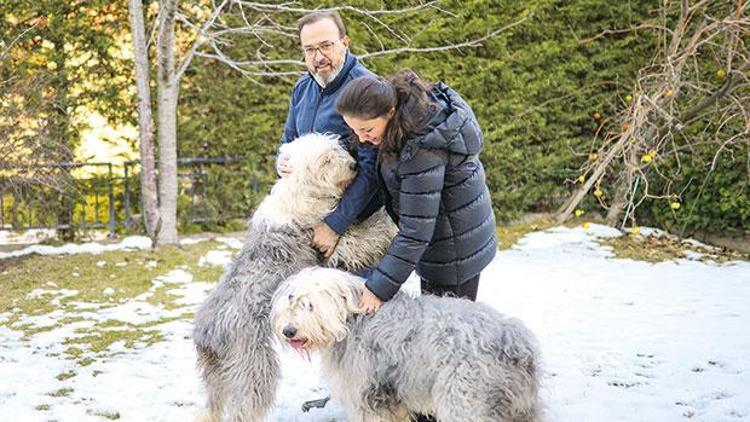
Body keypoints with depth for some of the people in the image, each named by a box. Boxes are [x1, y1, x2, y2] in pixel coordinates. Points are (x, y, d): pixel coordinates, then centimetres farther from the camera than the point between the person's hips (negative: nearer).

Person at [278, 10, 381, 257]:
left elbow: (371, 168, -22)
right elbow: (288, 142, 18)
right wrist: (283, 164, -7)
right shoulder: (303, 87, 7)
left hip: (357, 219, -7)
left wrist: (335, 225, -23)